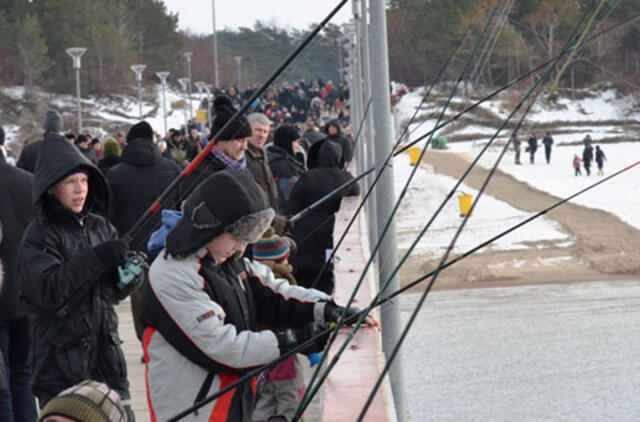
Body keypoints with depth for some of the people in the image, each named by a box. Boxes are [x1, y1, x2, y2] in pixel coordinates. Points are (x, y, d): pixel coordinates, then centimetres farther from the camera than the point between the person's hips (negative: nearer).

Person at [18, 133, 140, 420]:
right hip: (61, 361, -5)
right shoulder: (40, 235, -6)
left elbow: (116, 291, 11)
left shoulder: (99, 227, 9)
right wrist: (97, 258, -26)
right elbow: (47, 290, -21)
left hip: (106, 353, 5)